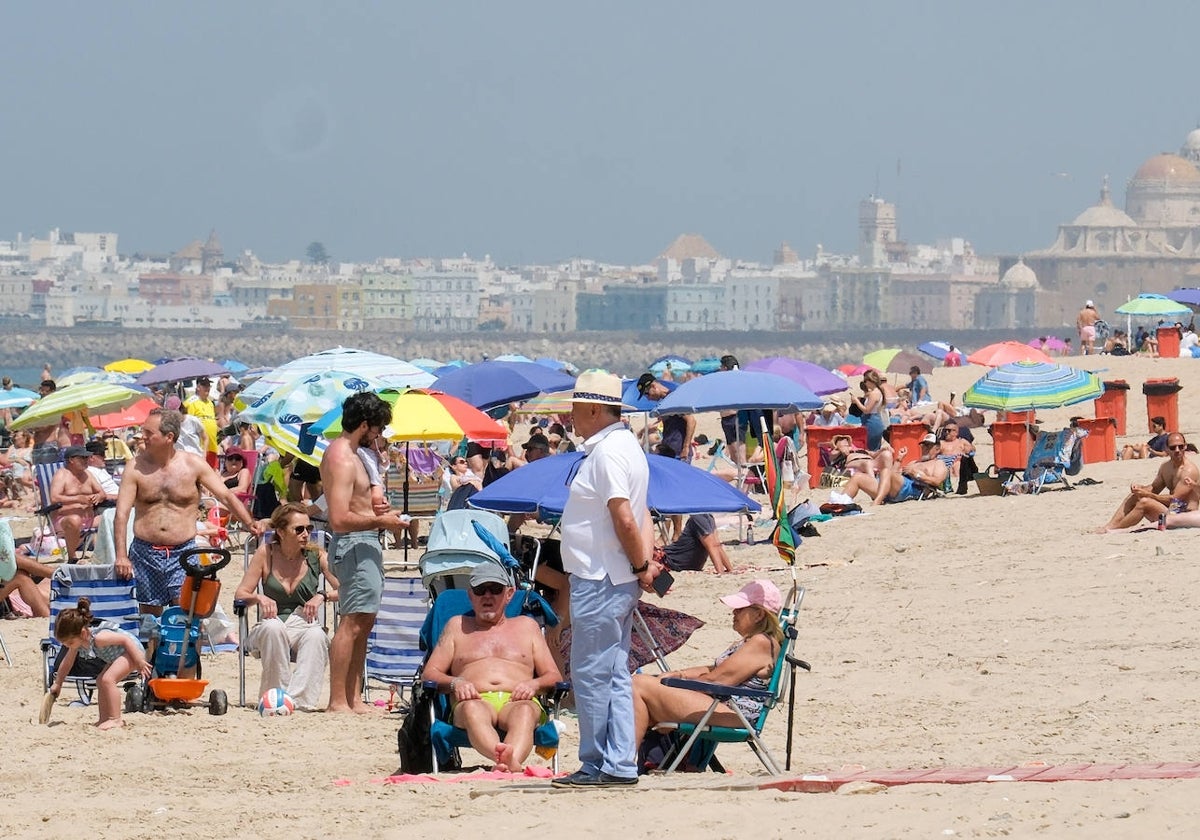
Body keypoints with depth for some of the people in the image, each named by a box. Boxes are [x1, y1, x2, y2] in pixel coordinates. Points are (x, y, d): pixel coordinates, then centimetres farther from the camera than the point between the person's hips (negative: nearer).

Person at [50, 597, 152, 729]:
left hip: (133, 650, -11)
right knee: (101, 682, 15)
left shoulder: (98, 637, -33)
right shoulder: (76, 642, -5)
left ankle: (115, 719, -19)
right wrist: (57, 684, 19)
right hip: (117, 656, 11)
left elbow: (126, 639, -28)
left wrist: (140, 662, -25)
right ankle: (105, 719, 23)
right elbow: (67, 663, 12)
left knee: (107, 679, -23)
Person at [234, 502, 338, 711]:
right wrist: (259, 598, -19)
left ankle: (300, 699, -39)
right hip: (271, 631, 0)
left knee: (316, 636, -35)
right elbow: (240, 594, 2)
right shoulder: (266, 553, -1)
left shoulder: (316, 555, 0)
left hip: (305, 626, 0)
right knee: (273, 627, -36)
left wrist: (322, 595, -20)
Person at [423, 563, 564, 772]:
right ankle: (502, 756, -72)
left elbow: (554, 677, 21)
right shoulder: (457, 626, 30)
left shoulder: (526, 626, 31)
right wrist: (454, 683, -5)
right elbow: (429, 673, 19)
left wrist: (533, 684, -4)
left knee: (525, 711, -40)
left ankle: (513, 759, -72)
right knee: (472, 709, -41)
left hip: (516, 701, 0)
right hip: (476, 700, 0)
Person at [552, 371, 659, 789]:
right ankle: (619, 764, 13)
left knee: (591, 675, -6)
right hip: (615, 578, 11)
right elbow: (639, 516, 17)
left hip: (600, 580, -11)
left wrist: (642, 565, -11)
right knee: (614, 675, 11)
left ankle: (598, 765, -3)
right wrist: (646, 560, 4)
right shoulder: (625, 445, 17)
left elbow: (625, 519, -22)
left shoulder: (607, 452, -16)